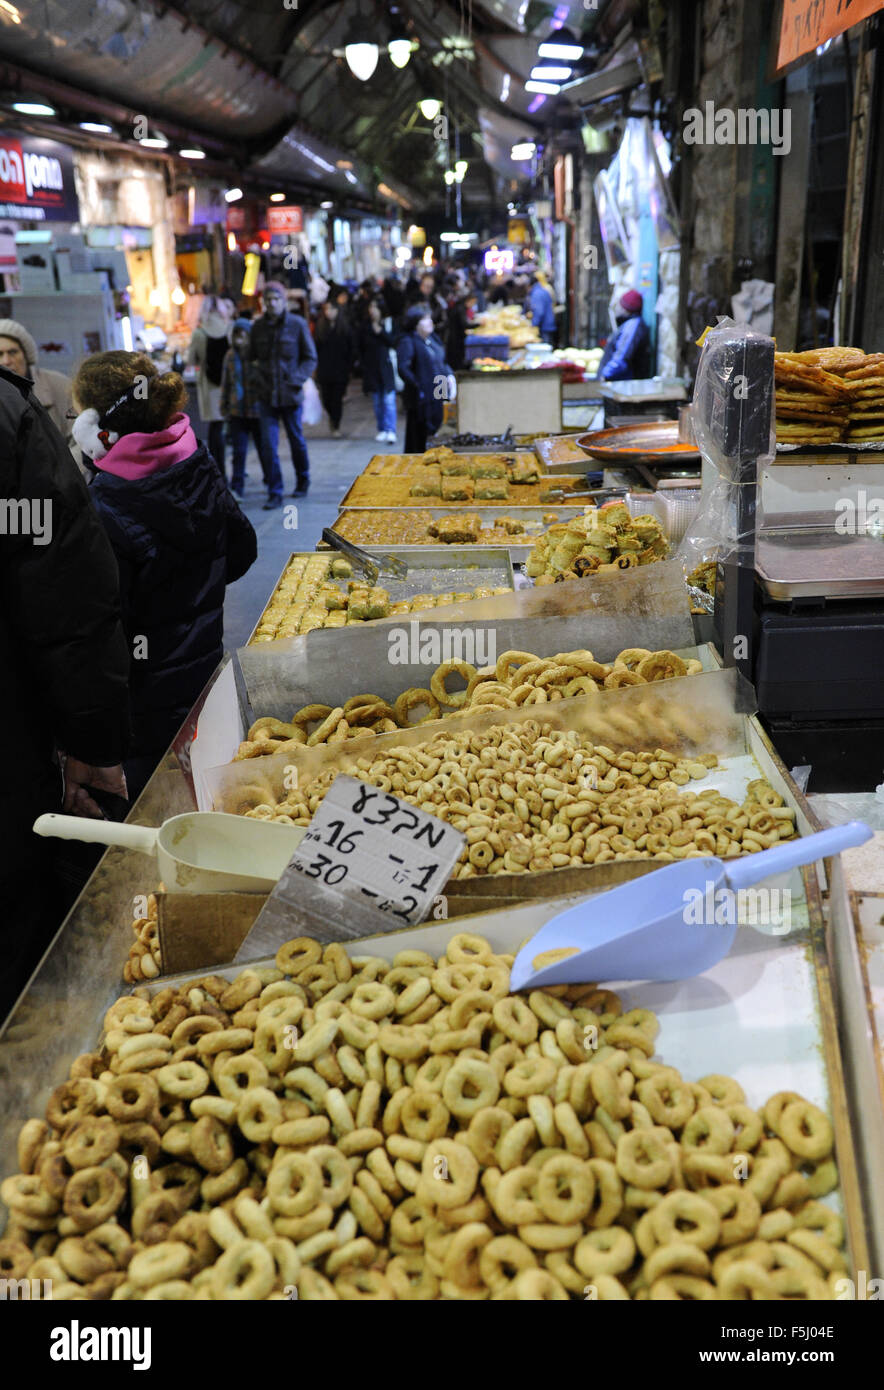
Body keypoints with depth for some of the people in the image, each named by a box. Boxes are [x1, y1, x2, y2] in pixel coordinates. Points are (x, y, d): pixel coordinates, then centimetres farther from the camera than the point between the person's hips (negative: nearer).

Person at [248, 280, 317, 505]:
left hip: (290, 394, -1)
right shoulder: (258, 326, 3)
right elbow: (251, 358, 14)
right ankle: (274, 494, 2)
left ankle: (302, 482, 35)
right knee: (269, 445, -4)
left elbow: (310, 358, 1)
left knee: (296, 440, 13)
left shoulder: (297, 324, -4)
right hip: (266, 396, 1)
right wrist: (255, 379, -4)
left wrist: (296, 380, -12)